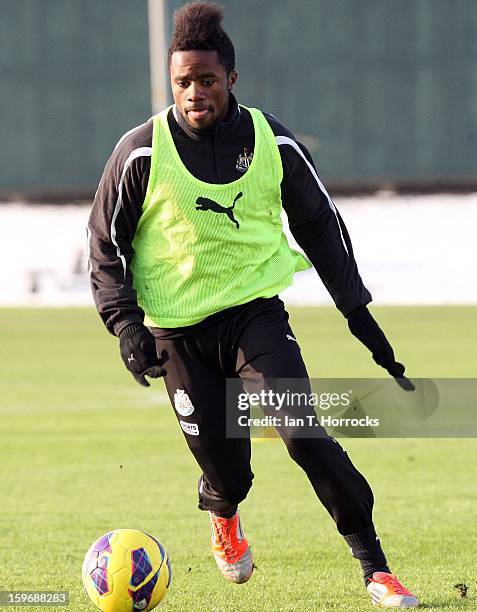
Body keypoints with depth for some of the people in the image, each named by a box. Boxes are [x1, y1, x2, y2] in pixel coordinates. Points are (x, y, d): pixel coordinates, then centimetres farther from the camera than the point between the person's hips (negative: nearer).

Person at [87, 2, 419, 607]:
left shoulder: (274, 143, -1)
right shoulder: (142, 152, -7)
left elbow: (319, 224, 12)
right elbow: (105, 241, 3)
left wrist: (357, 310, 11)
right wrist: (125, 322, -8)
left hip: (256, 312, 1)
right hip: (178, 327, -1)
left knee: (302, 433, -20)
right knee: (224, 466, 0)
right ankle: (223, 516, 40)